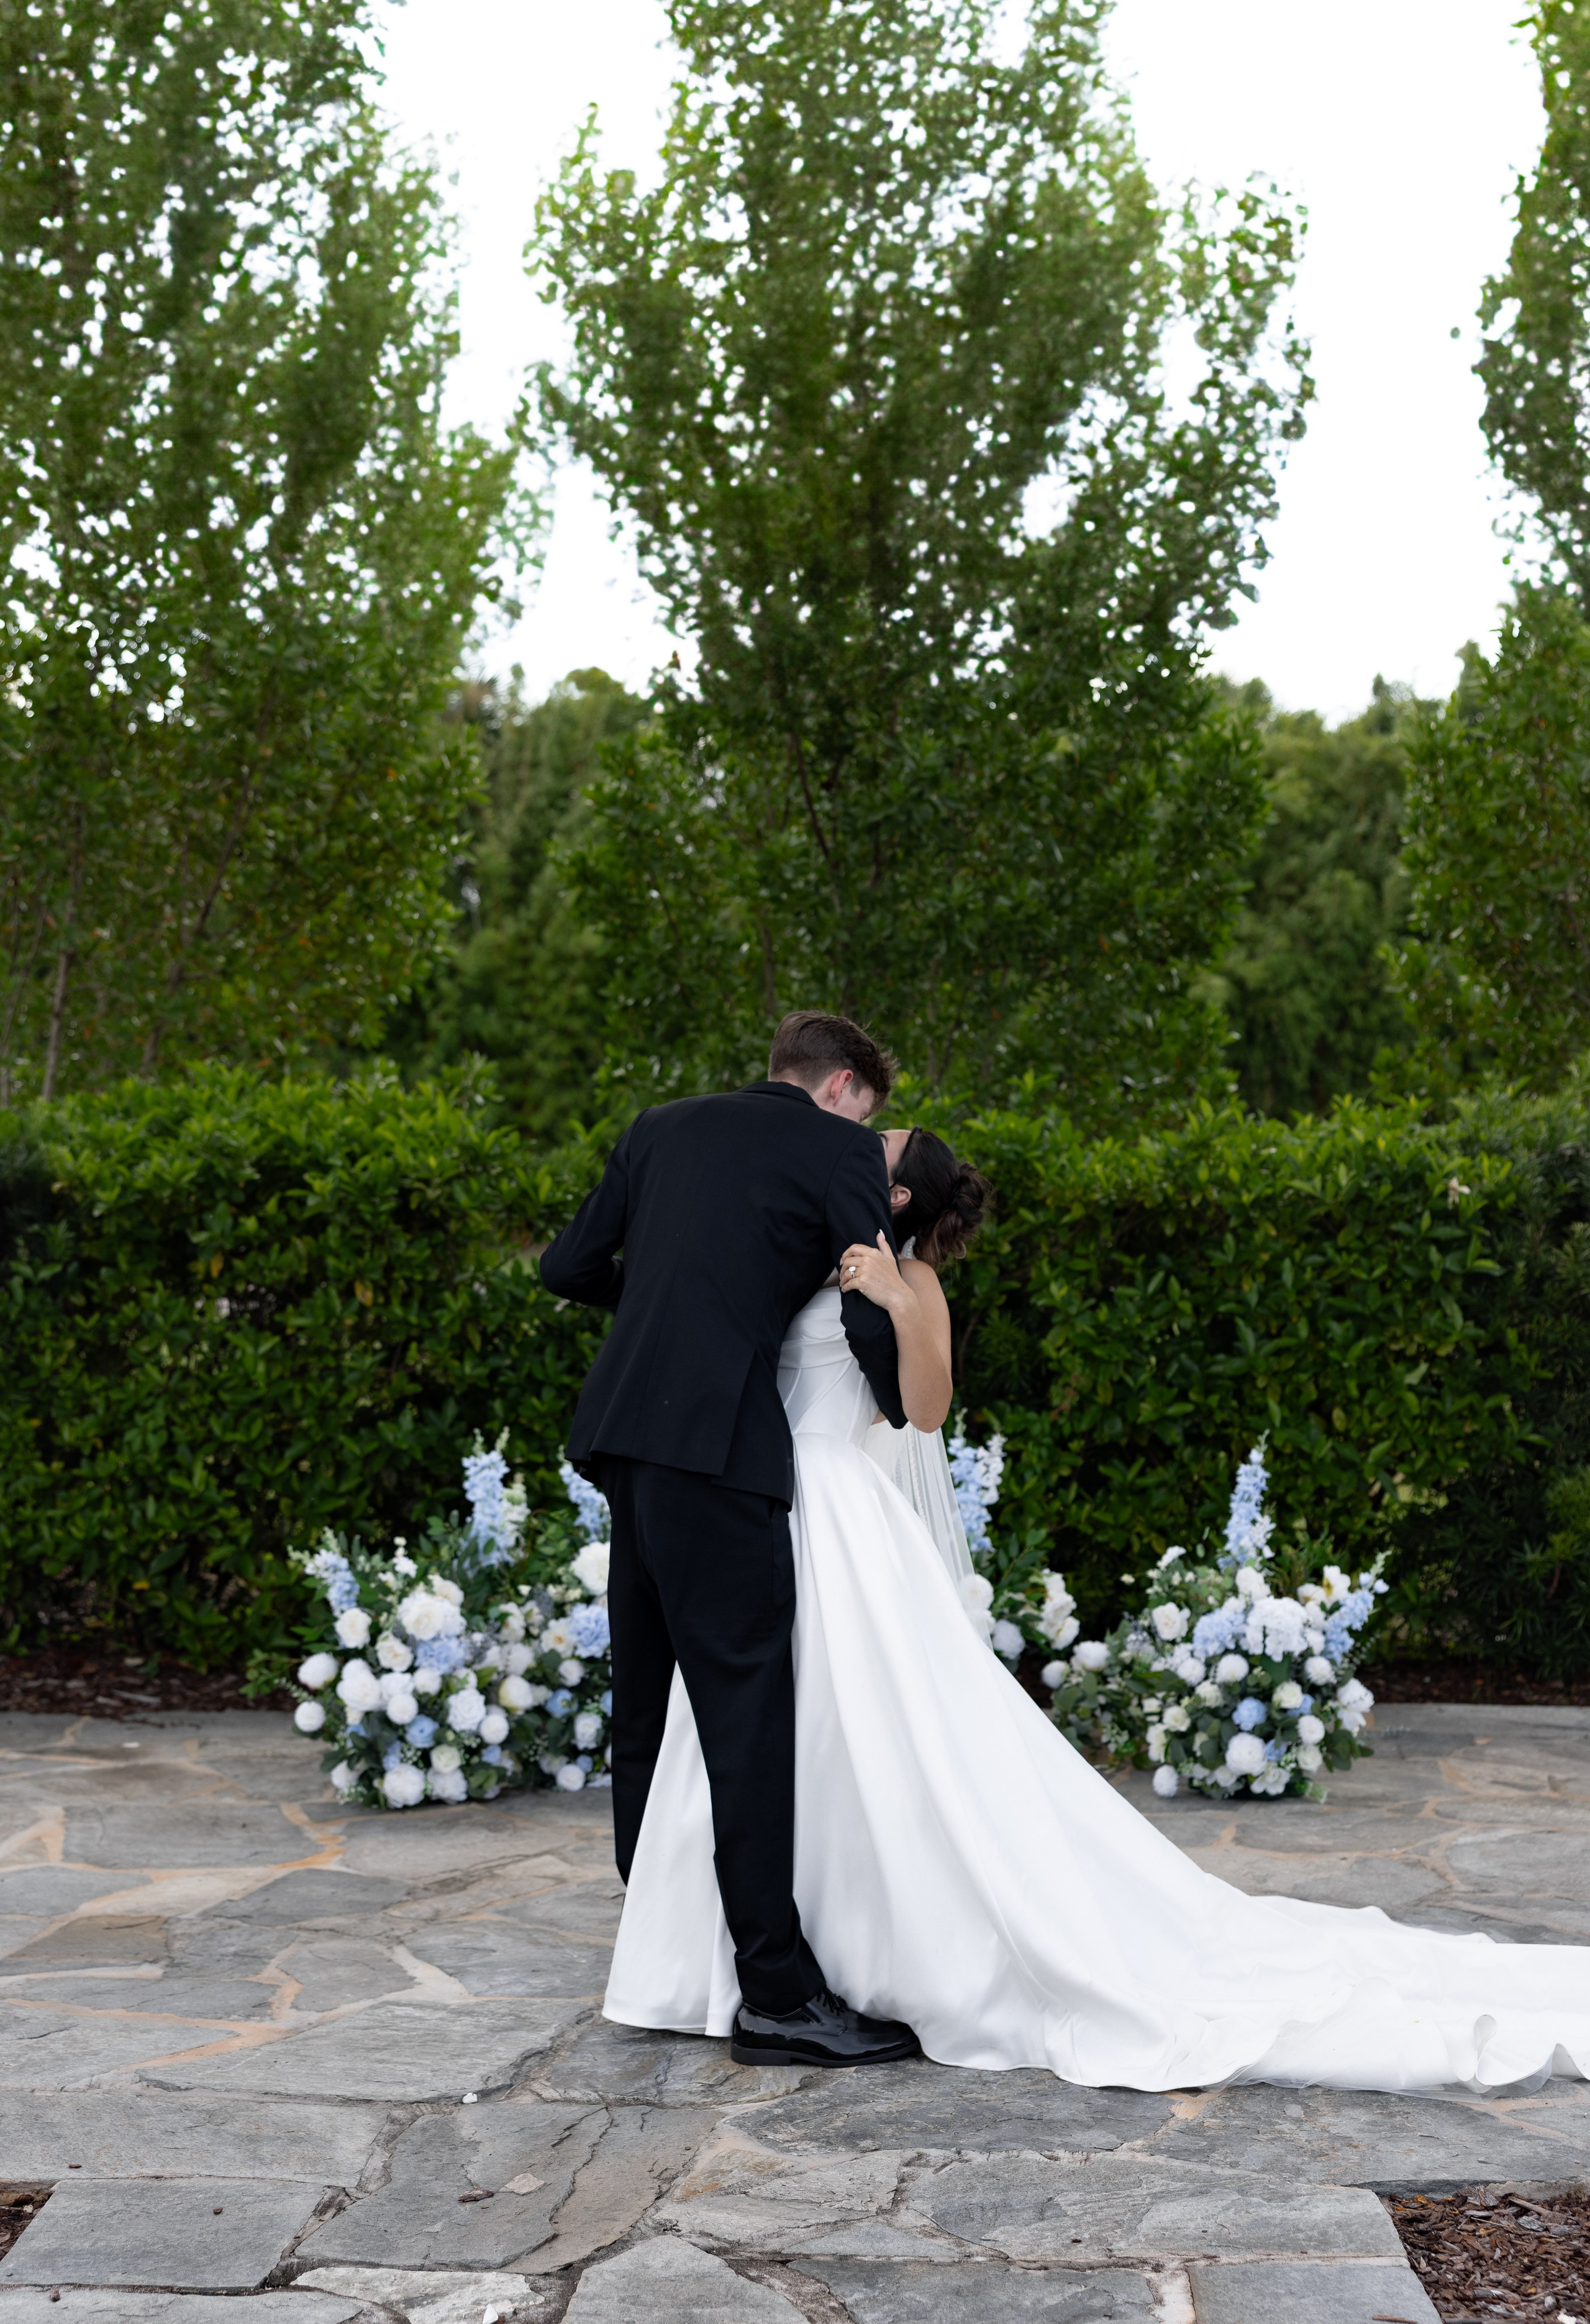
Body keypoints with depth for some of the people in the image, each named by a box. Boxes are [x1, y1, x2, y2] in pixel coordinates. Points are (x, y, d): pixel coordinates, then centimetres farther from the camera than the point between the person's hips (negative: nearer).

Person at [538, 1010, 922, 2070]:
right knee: (748, 1704, -8)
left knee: (651, 1696, 16)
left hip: (625, 1425, 7)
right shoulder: (839, 1150, 3)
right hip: (717, 1437, -7)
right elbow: (875, 1319, -4)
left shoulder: (664, 1127, 20)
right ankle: (779, 1990, -9)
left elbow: (569, 1267, 21)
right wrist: (900, 1419, 14)